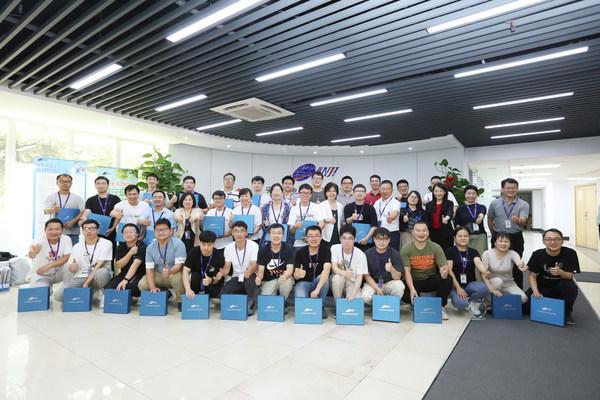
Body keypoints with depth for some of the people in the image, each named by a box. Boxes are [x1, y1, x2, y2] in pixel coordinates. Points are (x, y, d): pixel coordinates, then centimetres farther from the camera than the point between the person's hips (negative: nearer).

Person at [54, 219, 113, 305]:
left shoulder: (106, 243, -7)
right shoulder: (76, 247, 9)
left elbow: (100, 265, -14)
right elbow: (69, 267, 8)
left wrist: (87, 282, -22)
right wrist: (71, 268, -18)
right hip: (80, 278, 4)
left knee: (102, 272, -39)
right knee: (58, 295, -20)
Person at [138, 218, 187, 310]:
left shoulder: (178, 244, -18)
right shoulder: (150, 248, -4)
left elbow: (179, 265, -25)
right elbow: (149, 269, -9)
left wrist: (169, 271, -48)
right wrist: (152, 287, -23)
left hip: (174, 273, -5)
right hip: (159, 276, 5)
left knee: (177, 277, -38)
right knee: (142, 285, -19)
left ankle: (180, 301, -9)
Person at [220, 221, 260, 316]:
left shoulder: (253, 246, -16)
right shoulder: (228, 248, -3)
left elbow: (254, 265, -22)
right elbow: (227, 267, -1)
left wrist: (249, 271, -46)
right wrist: (221, 273, -25)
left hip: (250, 277, -3)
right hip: (236, 278, 3)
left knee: (250, 278, -38)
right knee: (223, 294, -23)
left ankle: (251, 303, -9)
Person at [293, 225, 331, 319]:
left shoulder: (325, 250, -14)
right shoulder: (300, 252, -9)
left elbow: (326, 270, -30)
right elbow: (295, 276, -10)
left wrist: (317, 289, -44)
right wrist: (298, 275, -37)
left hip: (318, 282, 1)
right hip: (303, 282, -1)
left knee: (324, 277, -33)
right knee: (300, 300, -32)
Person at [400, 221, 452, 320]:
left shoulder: (436, 247, -6)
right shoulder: (406, 249, -11)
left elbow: (444, 266, -12)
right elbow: (406, 271, -16)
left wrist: (444, 271, -39)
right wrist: (412, 289, -30)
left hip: (431, 280, 2)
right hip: (414, 281, -1)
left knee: (447, 280, -28)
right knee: (405, 295, -31)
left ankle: (440, 306, 0)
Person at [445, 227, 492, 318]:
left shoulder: (474, 252, 7)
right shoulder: (450, 251, -2)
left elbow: (478, 263, -14)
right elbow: (449, 270, -10)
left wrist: (485, 272, -38)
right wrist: (458, 287, -20)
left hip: (470, 284, 3)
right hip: (455, 285, -3)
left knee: (484, 288, -32)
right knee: (459, 303, -33)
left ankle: (472, 302, 0)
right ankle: (471, 304, 5)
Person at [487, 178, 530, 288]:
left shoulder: (523, 204, -6)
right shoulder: (494, 203, -1)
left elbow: (524, 221, -22)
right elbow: (490, 220, 12)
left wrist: (518, 220, -45)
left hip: (516, 238, -1)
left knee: (516, 266, 7)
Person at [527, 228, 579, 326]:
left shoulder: (570, 253, -16)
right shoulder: (538, 255, -14)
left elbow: (570, 275, -16)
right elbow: (532, 275, -9)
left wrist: (560, 272, -38)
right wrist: (536, 292, -24)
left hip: (561, 287, 0)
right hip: (543, 287, 1)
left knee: (571, 287, -34)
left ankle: (567, 312, -4)